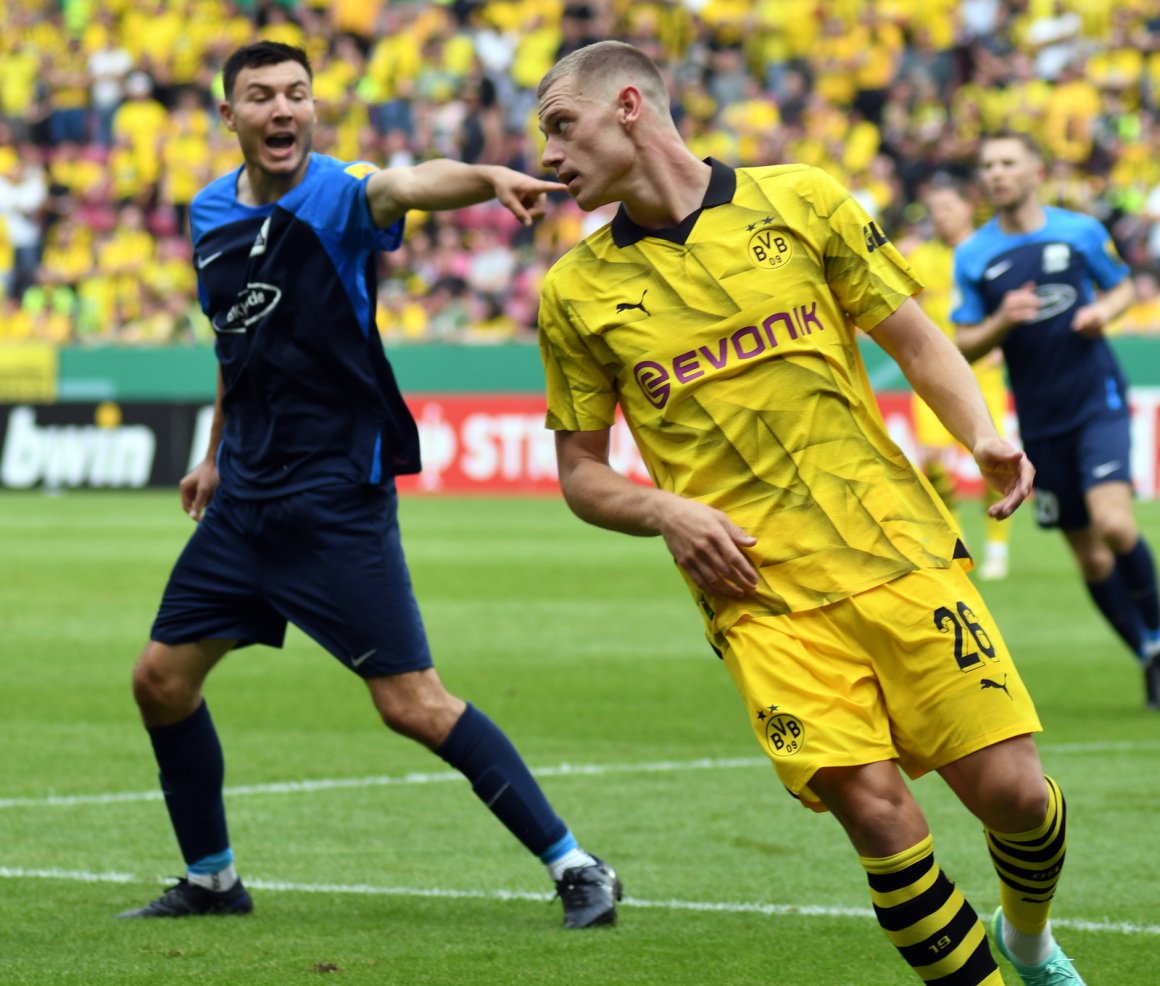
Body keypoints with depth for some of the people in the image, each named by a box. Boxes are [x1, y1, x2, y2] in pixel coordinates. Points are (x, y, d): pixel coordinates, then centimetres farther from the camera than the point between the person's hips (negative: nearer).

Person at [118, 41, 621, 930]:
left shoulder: (337, 194, -13)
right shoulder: (212, 214, 8)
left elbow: (405, 186, -37)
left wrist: (489, 178, -59)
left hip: (340, 498, -7)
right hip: (247, 496, 7)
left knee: (413, 704, -12)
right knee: (162, 679, 10)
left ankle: (575, 868, -4)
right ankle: (210, 879, 28)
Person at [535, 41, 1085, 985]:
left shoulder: (800, 199, 4)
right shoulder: (575, 291, 7)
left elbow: (915, 339, 10)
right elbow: (582, 473, 13)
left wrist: (984, 437, -8)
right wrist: (667, 512, -8)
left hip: (898, 550, 0)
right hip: (760, 594, 0)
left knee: (1009, 788, -4)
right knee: (874, 809, -16)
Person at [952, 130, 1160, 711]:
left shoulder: (1081, 232, 0)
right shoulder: (972, 257, 2)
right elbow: (962, 348, 3)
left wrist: (1104, 311, -7)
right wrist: (1000, 322, -16)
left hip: (1098, 399, -2)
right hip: (1040, 418, 2)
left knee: (1113, 523, -23)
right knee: (1090, 557, 4)